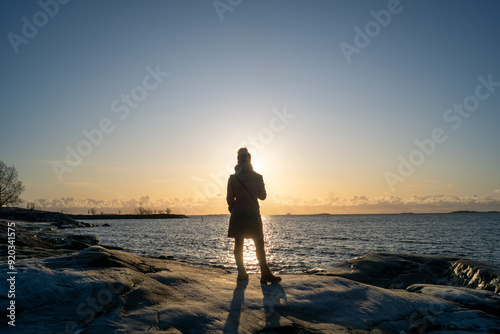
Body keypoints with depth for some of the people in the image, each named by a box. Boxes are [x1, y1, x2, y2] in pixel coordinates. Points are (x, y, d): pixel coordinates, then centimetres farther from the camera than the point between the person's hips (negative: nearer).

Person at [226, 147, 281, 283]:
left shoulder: (232, 178, -1)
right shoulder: (257, 177, -2)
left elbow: (230, 199, 1)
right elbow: (262, 196, 6)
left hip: (237, 214, 1)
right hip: (253, 214, -1)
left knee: (238, 244, 10)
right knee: (259, 245, 4)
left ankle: (242, 273, 12)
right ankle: (265, 273, 0)